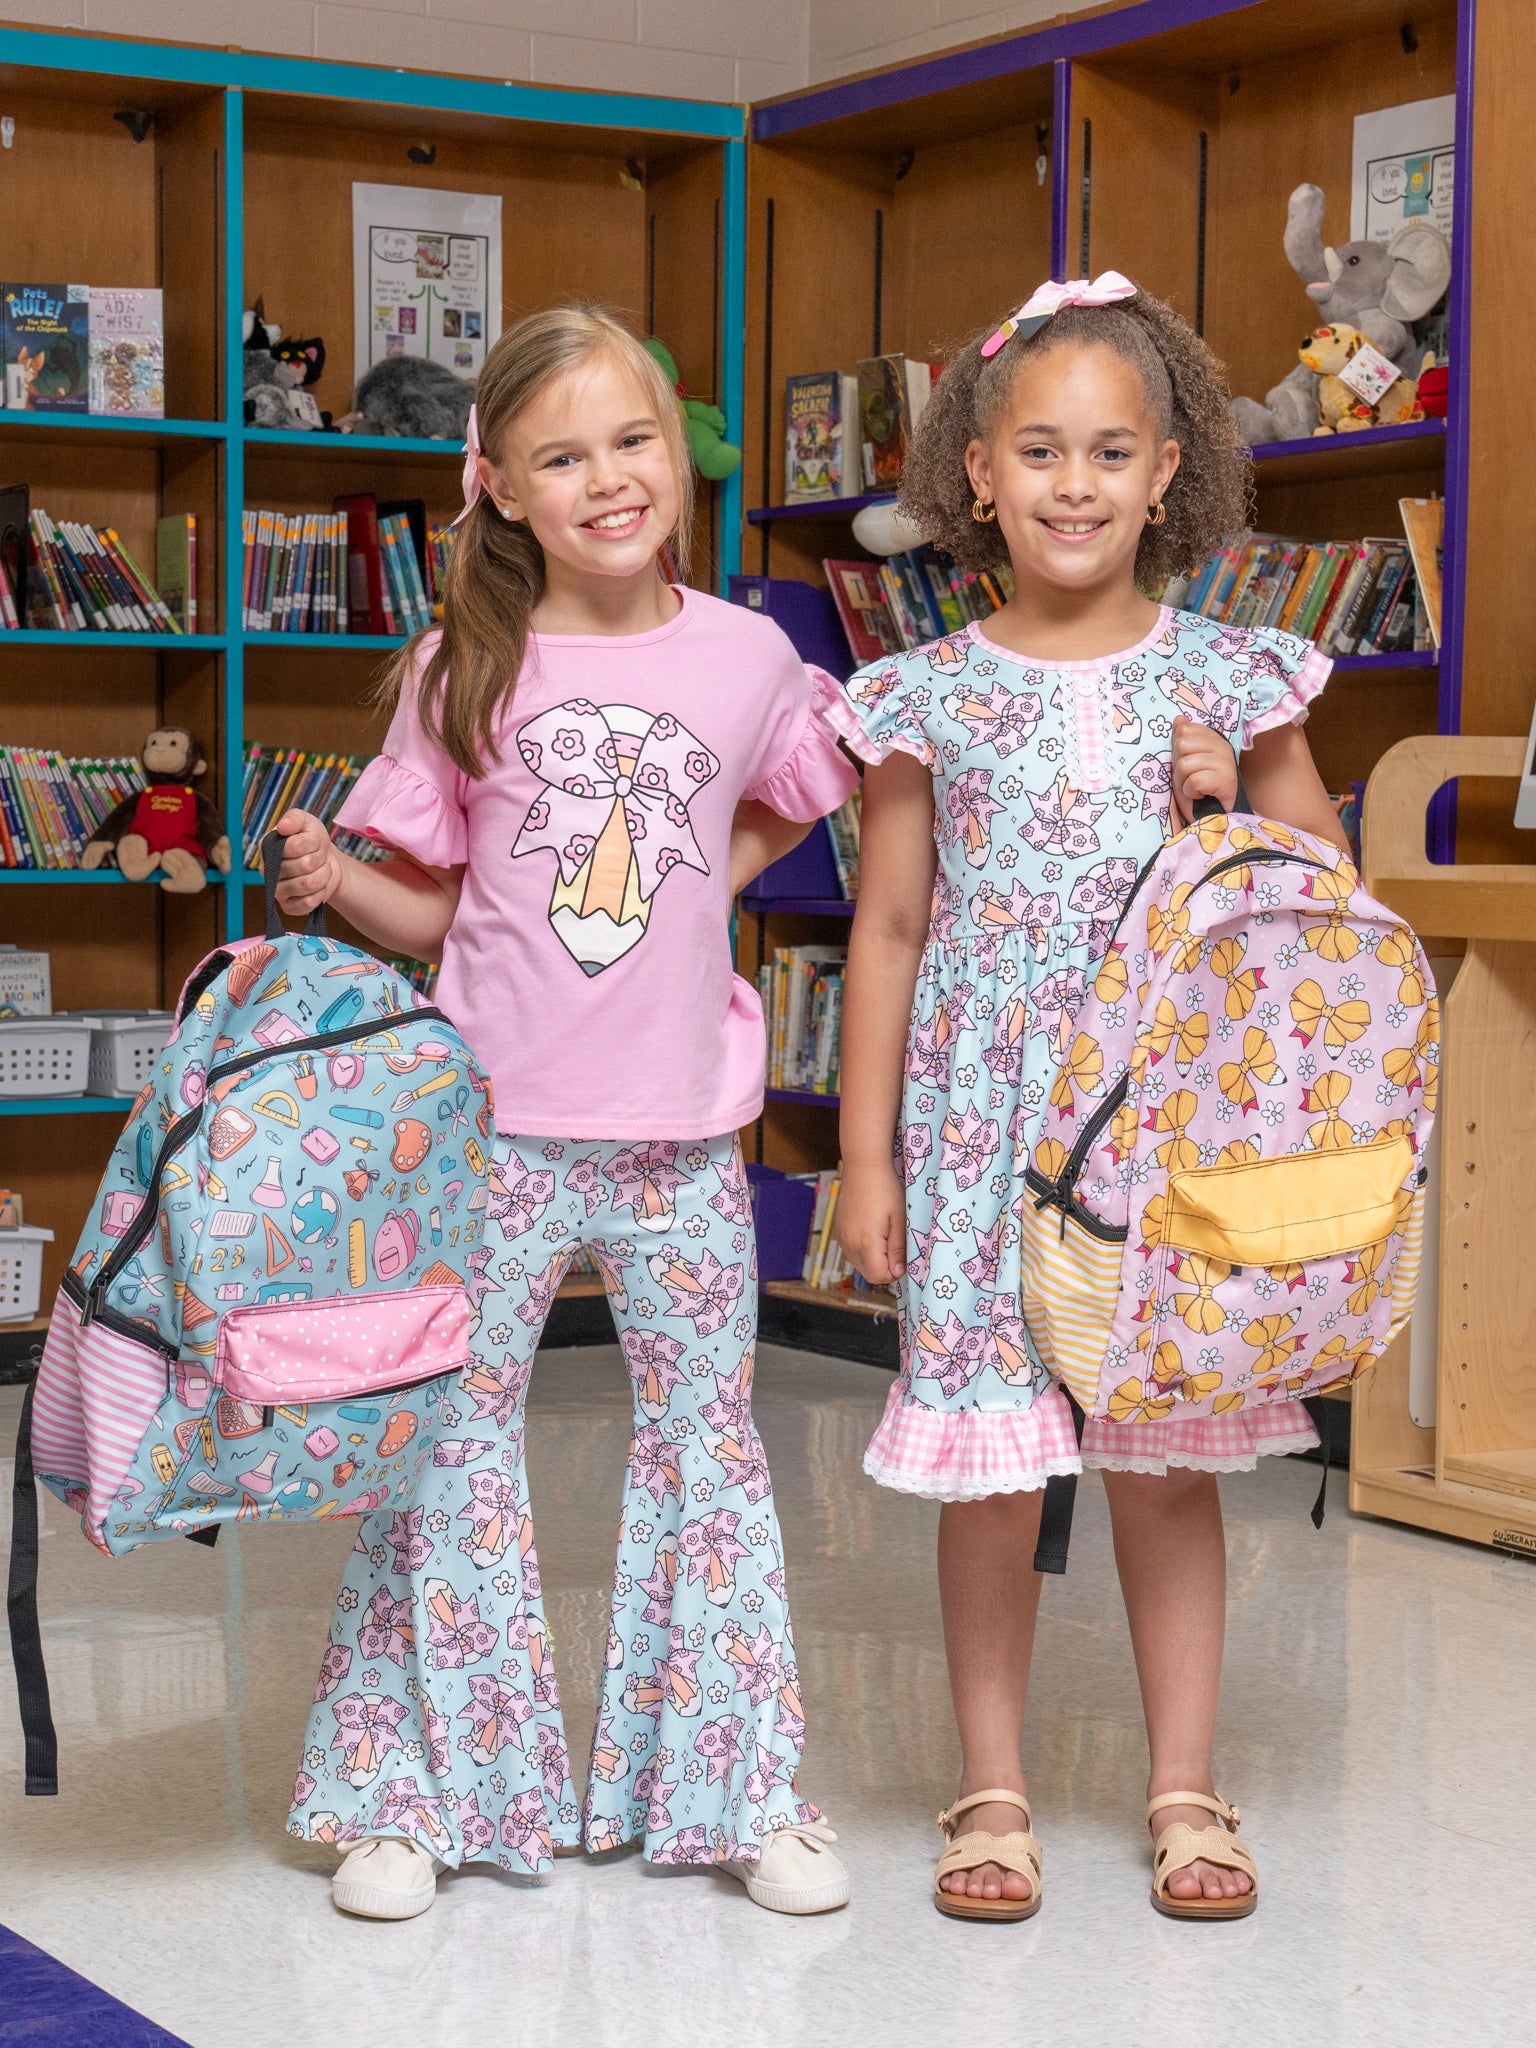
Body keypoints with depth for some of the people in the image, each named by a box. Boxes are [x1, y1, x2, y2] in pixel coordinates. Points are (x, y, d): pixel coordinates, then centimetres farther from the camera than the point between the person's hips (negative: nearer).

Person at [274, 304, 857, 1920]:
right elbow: (435, 904, 2)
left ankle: (740, 1789, 19)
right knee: (448, 1442, 3)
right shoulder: (464, 674, -2)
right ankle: (421, 1787, 15)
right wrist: (331, 881, -16)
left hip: (682, 1132, 1)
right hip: (494, 1122, -1)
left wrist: (696, 877, 4)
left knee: (706, 1443, 8)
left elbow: (788, 803, 20)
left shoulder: (747, 659, 1)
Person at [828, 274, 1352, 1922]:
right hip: (986, 1115, -1)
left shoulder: (1226, 678, 3)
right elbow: (888, 930, 4)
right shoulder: (931, 696, 0)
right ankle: (992, 1793, 17)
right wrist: (866, 1157, 1)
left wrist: (1233, 809, -8)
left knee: (1167, 1459, 7)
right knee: (989, 1462, 2)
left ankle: (1184, 1790, 20)